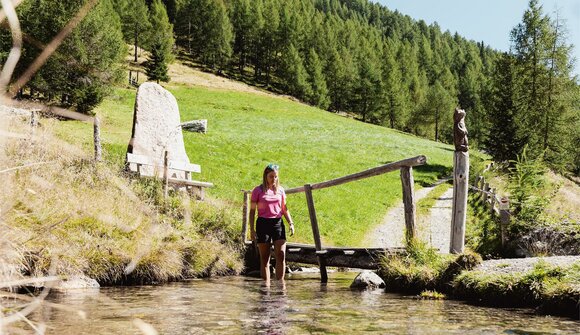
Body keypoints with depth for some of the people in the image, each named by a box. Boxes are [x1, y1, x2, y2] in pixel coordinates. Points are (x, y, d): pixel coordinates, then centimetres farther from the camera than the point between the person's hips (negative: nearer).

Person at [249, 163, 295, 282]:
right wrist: (252, 229, -4)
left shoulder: (280, 190, 11)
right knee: (264, 258, 1)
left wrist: (291, 223, 3)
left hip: (278, 223, 2)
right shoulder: (258, 191, 1)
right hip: (263, 223, -2)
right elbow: (252, 211, 2)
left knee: (281, 255, -11)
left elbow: (284, 209, 16)